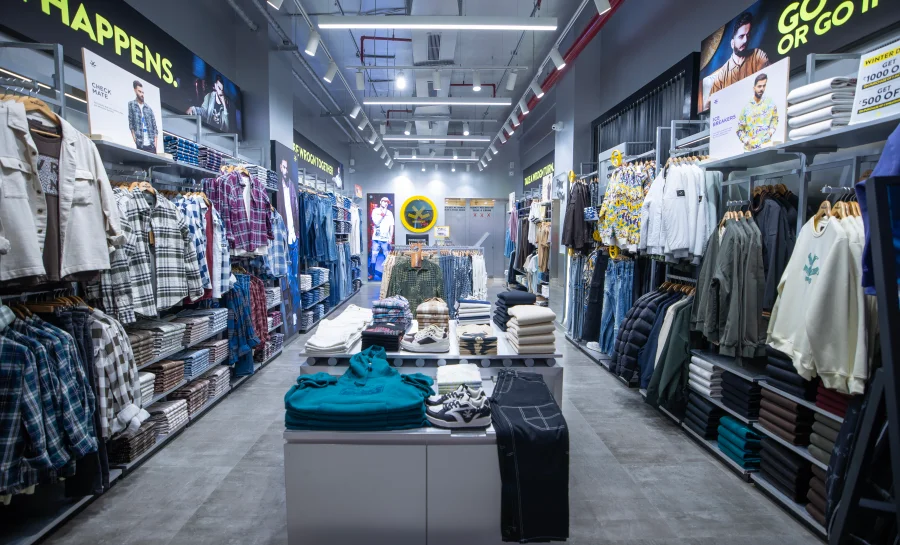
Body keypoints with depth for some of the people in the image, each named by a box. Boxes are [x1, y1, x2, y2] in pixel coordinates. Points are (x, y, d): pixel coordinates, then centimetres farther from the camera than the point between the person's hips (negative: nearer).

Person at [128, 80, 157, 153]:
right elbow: (130, 124, -1)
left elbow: (154, 127, 14)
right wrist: (135, 141, -10)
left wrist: (155, 145, 3)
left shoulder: (149, 108, 17)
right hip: (139, 145, -4)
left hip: (151, 145, 4)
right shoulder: (131, 105, 6)